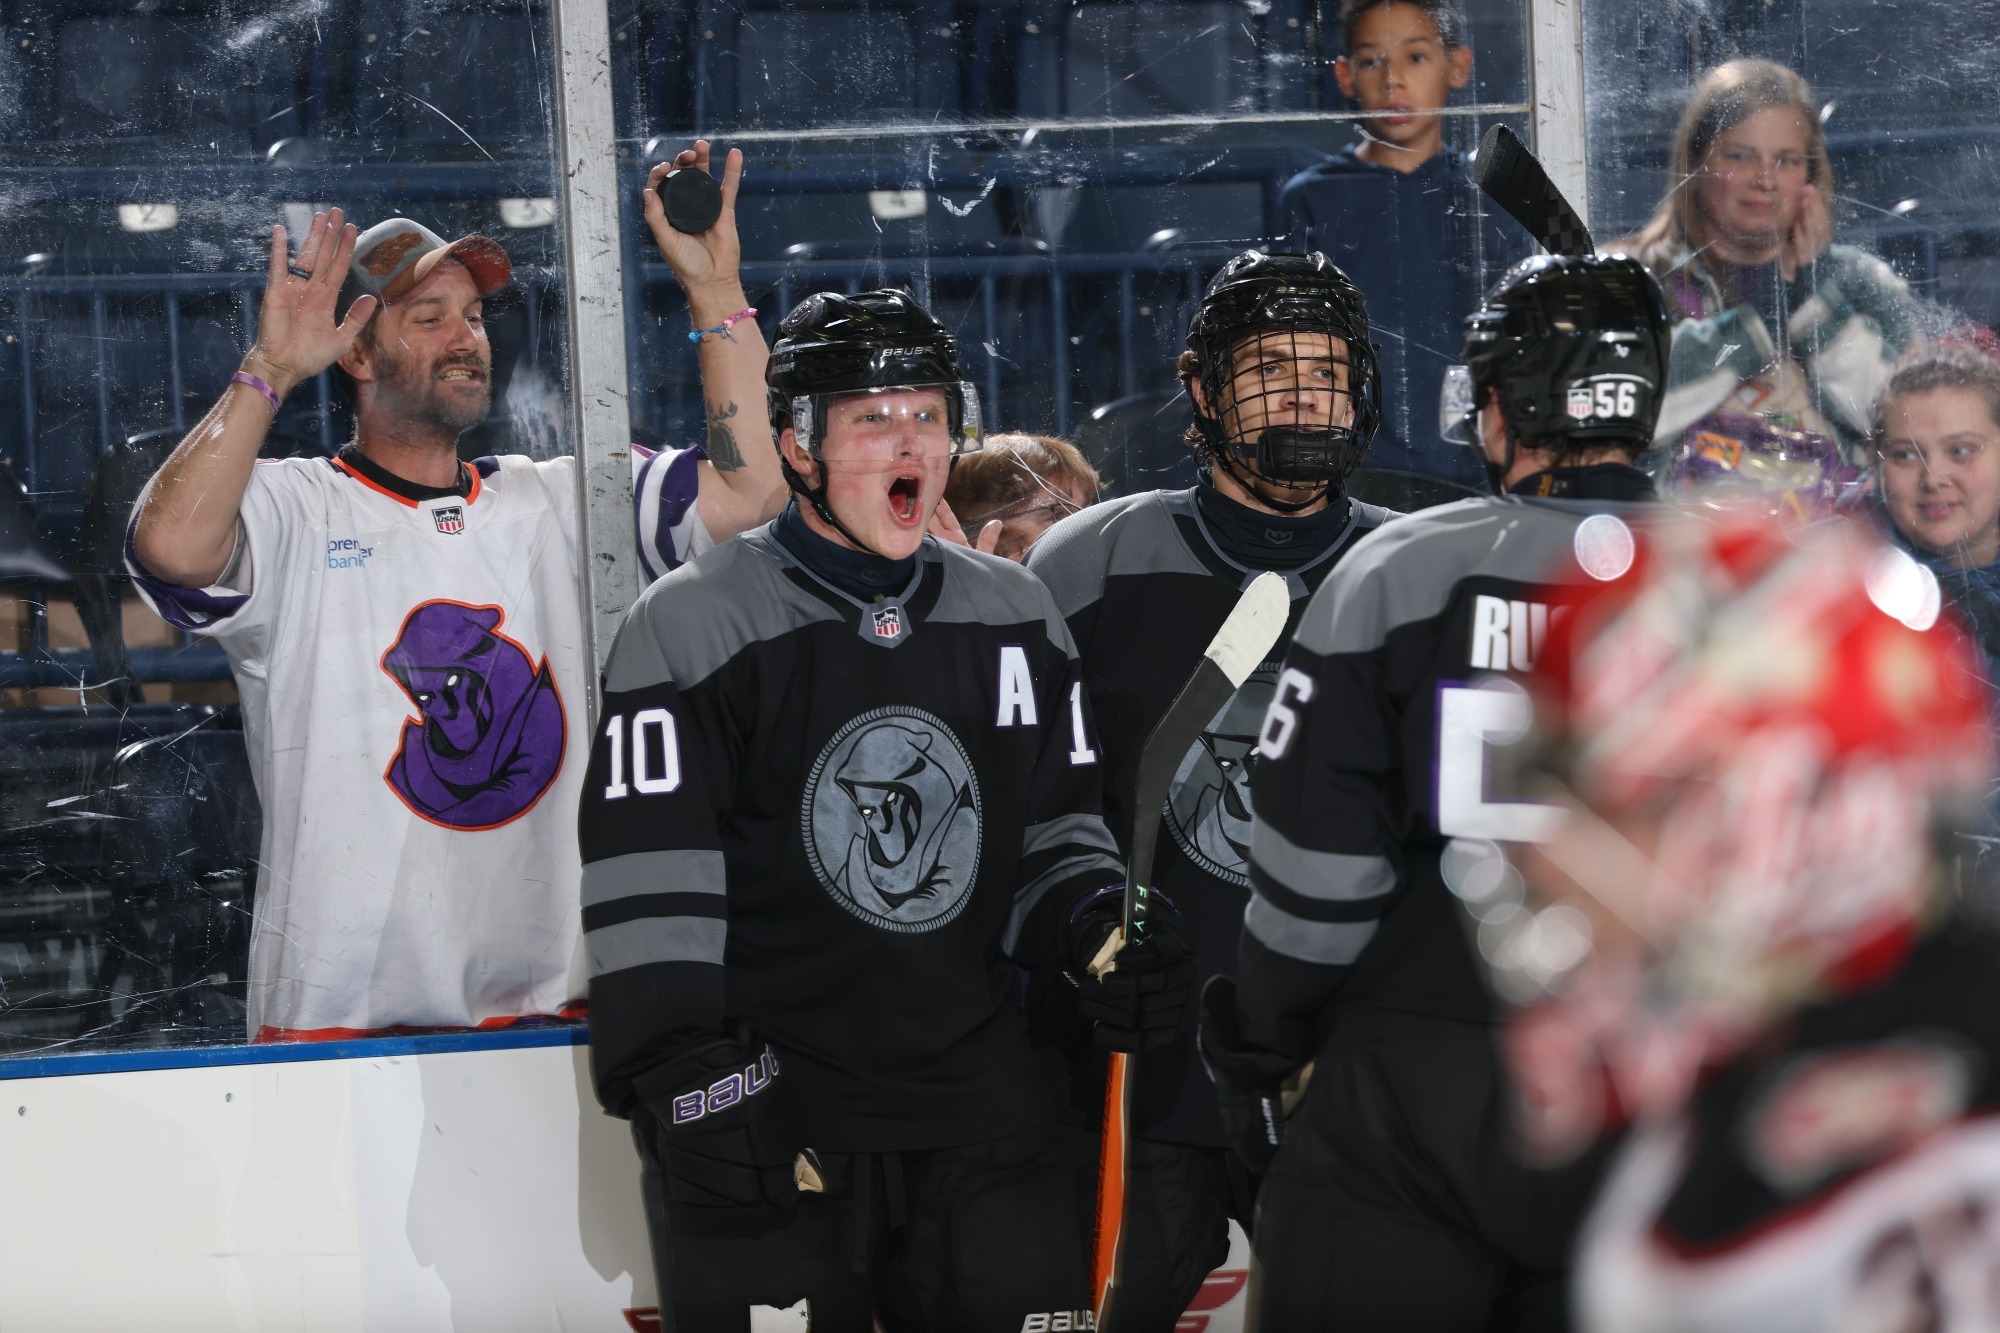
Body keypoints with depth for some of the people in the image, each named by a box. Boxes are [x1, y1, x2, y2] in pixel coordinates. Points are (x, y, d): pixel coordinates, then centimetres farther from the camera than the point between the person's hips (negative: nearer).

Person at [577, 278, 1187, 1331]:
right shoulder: (693, 626, -6)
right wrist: (685, 1086, -16)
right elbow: (650, 881, -10)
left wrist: (1095, 930, 0)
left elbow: (1054, 830, 20)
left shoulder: (1016, 616, 11)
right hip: (766, 1129, -5)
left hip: (982, 1116, 5)